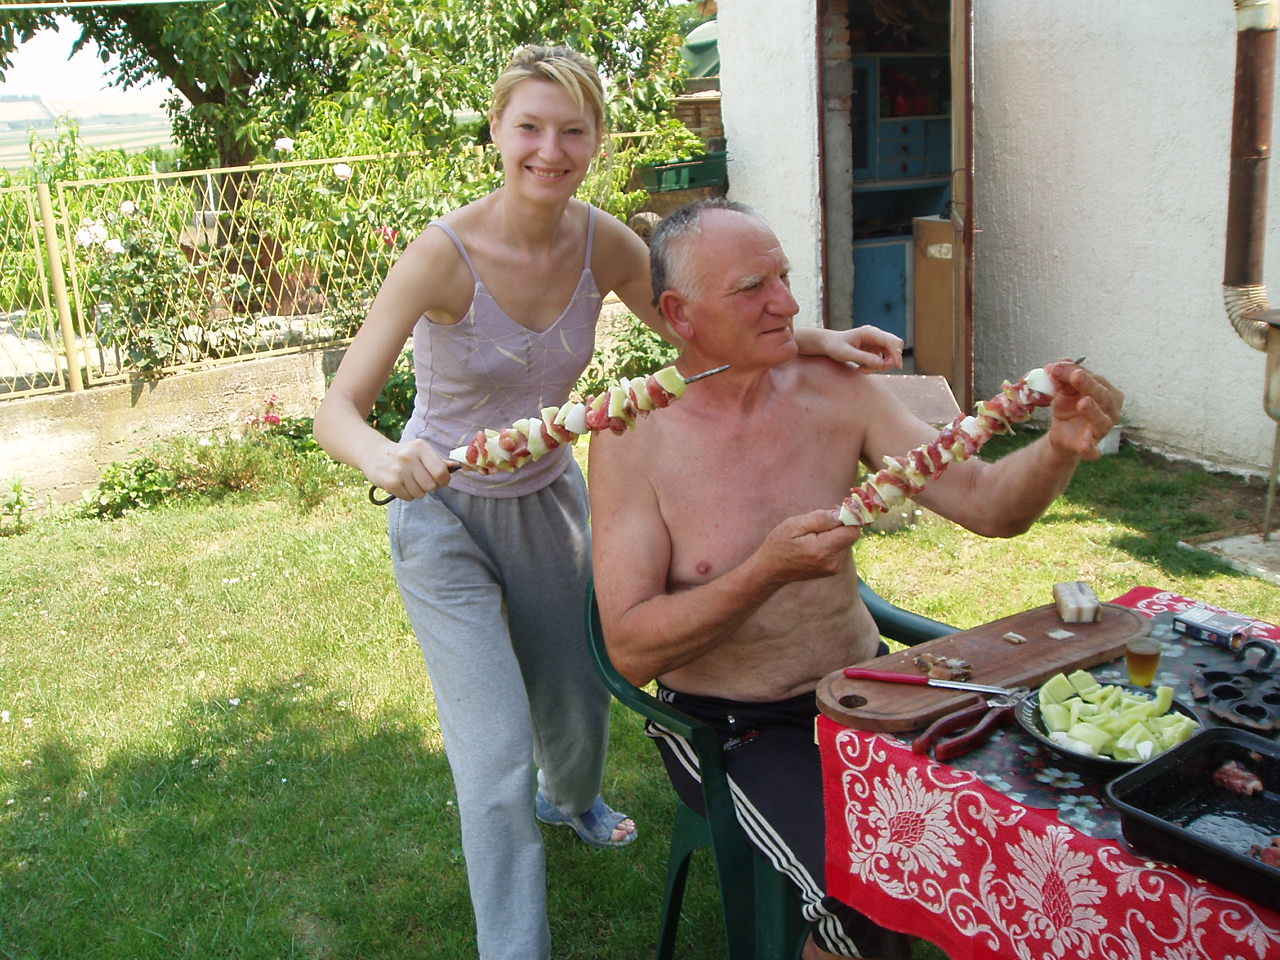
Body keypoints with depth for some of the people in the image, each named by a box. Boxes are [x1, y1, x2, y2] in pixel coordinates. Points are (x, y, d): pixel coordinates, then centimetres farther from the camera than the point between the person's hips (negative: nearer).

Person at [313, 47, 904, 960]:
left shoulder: (602, 242, -14)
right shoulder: (446, 253, -27)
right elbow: (339, 409, -28)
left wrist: (817, 342, -21)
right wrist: (387, 457, -51)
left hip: (548, 499, 5)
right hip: (446, 513, -4)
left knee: (579, 699, 22)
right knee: (498, 762, -7)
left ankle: (571, 798, 59)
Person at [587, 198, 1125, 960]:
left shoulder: (838, 390, -2)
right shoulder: (635, 439, -13)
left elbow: (987, 505, -4)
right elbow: (630, 650, -17)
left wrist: (1062, 447, -24)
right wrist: (769, 571, -28)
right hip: (730, 726, -4)